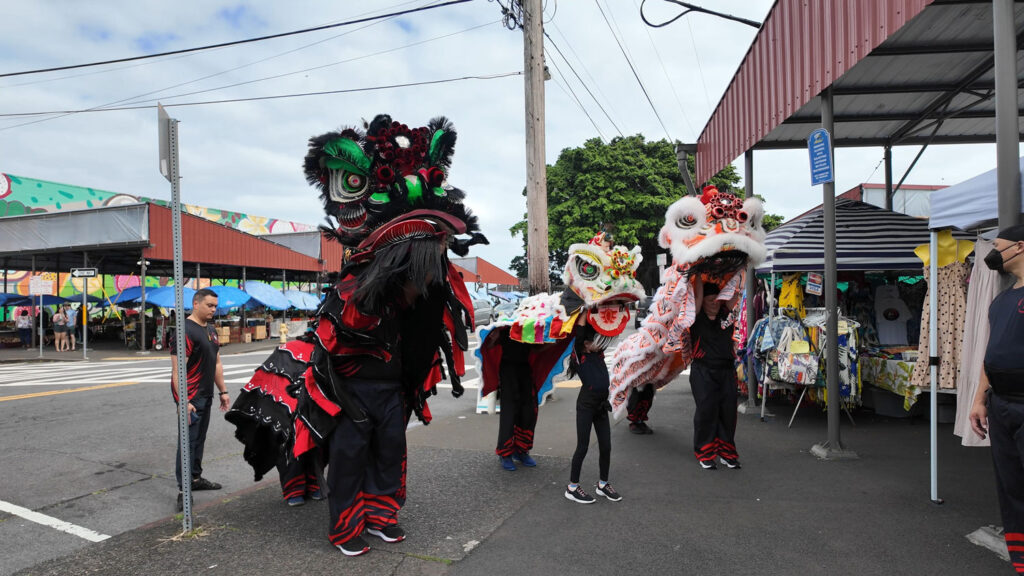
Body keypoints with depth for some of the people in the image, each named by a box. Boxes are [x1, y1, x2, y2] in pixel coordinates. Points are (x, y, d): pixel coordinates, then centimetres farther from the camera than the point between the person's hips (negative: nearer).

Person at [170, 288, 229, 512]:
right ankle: (183, 490, -1)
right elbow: (177, 370, -20)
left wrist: (223, 391, 17)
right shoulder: (186, 331, -16)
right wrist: (183, 401, -25)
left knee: (199, 439, 16)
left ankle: (196, 478, 27)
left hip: (206, 396, 9)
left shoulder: (210, 330, 13)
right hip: (191, 398, -9)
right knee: (188, 441, -6)